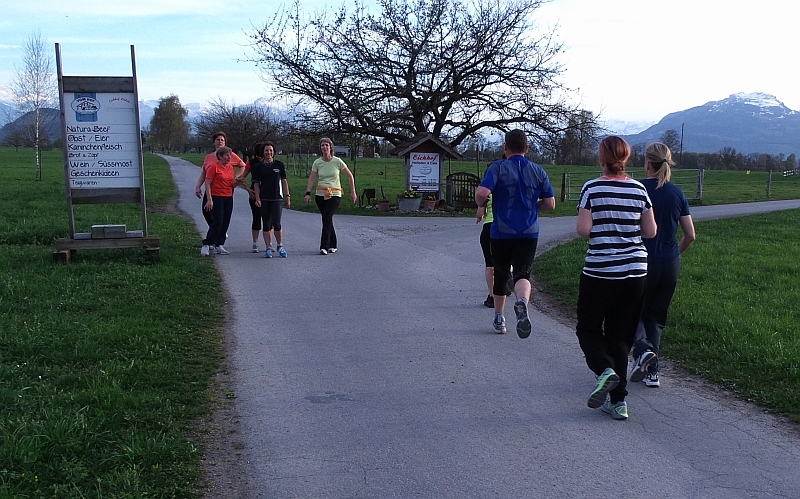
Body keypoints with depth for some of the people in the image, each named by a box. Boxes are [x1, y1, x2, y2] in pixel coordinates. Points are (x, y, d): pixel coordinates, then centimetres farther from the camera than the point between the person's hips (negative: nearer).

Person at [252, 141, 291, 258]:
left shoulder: (279, 165, 4)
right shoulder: (258, 166, 4)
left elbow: (284, 181, 9)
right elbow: (256, 183, 5)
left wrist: (287, 196, 6)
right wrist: (257, 198, -5)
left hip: (276, 198, -1)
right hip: (264, 199, 1)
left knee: (276, 223, -9)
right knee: (266, 224, 4)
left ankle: (280, 246, 11)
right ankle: (268, 248, 11)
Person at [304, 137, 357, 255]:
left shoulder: (337, 161, -4)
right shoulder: (317, 162, 2)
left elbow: (350, 176, 5)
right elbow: (311, 179, -2)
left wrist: (353, 192, 3)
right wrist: (308, 193, -16)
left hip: (335, 195, -3)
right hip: (320, 195, 3)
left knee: (327, 218, -18)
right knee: (327, 220, 7)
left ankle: (324, 247, -18)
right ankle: (333, 245, 21)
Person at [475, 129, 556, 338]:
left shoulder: (498, 167, -5)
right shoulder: (538, 171, 5)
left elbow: (481, 193, -19)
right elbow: (550, 204, 6)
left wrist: (482, 205, 3)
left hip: (501, 232, -1)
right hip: (529, 233, 1)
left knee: (500, 274, 15)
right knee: (522, 273, -6)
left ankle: (499, 319, 28)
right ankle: (522, 301, -39)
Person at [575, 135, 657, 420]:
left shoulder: (592, 188, -8)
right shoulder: (639, 189, 2)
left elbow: (583, 230, -13)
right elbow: (650, 232, 5)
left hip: (600, 271, -4)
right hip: (635, 271, 4)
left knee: (588, 327, 14)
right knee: (620, 334, 11)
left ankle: (605, 370, -13)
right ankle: (618, 401, 10)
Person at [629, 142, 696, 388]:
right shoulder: (677, 193, 2)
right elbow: (690, 235, 5)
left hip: (642, 262, -4)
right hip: (670, 264, 4)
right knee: (657, 316, 15)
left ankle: (643, 348, -13)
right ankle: (652, 372, 13)